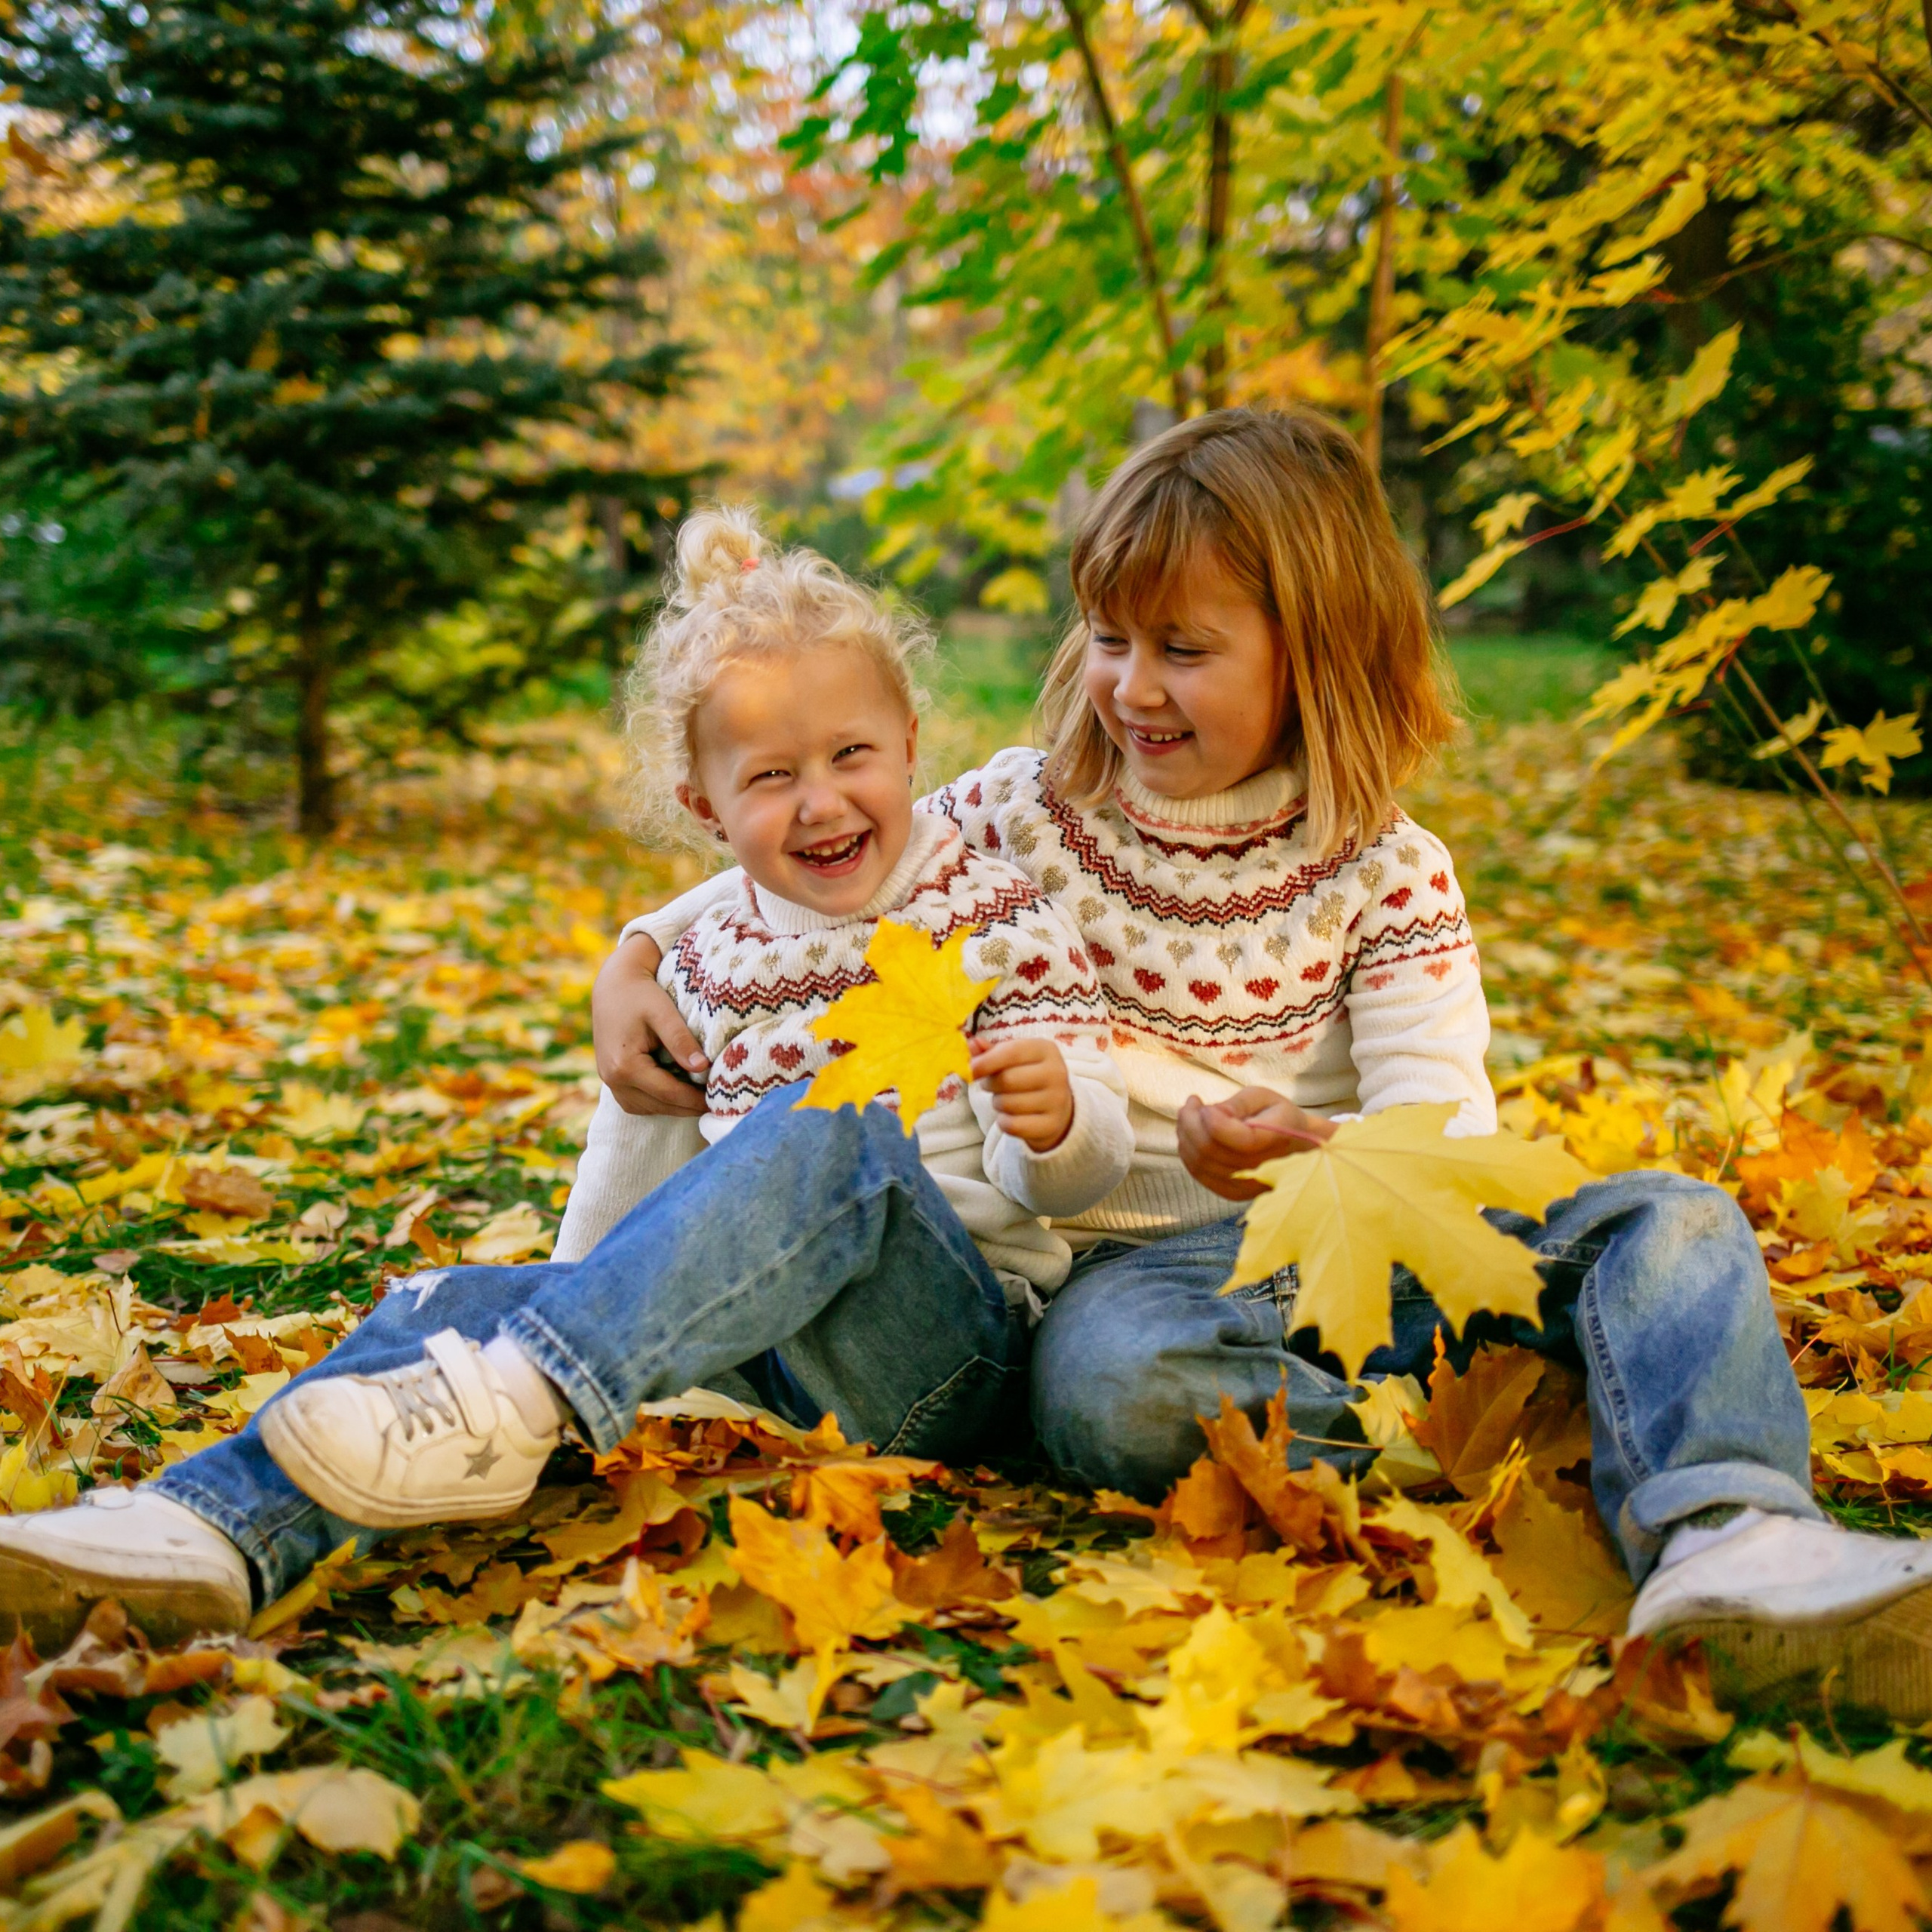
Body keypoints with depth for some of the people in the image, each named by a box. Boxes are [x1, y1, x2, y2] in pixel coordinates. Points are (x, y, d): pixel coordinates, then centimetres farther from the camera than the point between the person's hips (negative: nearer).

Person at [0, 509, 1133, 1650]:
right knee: (461, 1301, -16)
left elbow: (1085, 1169, -4)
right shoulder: (711, 961, 14)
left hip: (956, 1342, -4)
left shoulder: (998, 921, 1)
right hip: (750, 1330, 5)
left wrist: (1058, 1116, -27)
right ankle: (215, 1531, -37)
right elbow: (644, 1149, 24)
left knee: (832, 1126, -34)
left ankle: (511, 1404, -45)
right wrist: (576, 1305, 16)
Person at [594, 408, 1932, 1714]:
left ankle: (1733, 1544, -44)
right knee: (1109, 1381, -39)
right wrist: (636, 961, -5)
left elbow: (1446, 1133, -10)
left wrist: (1318, 1155, -33)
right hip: (1135, 1264, -1)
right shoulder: (1023, 817, 5)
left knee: (1671, 1223, -21)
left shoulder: (1390, 874, 2)